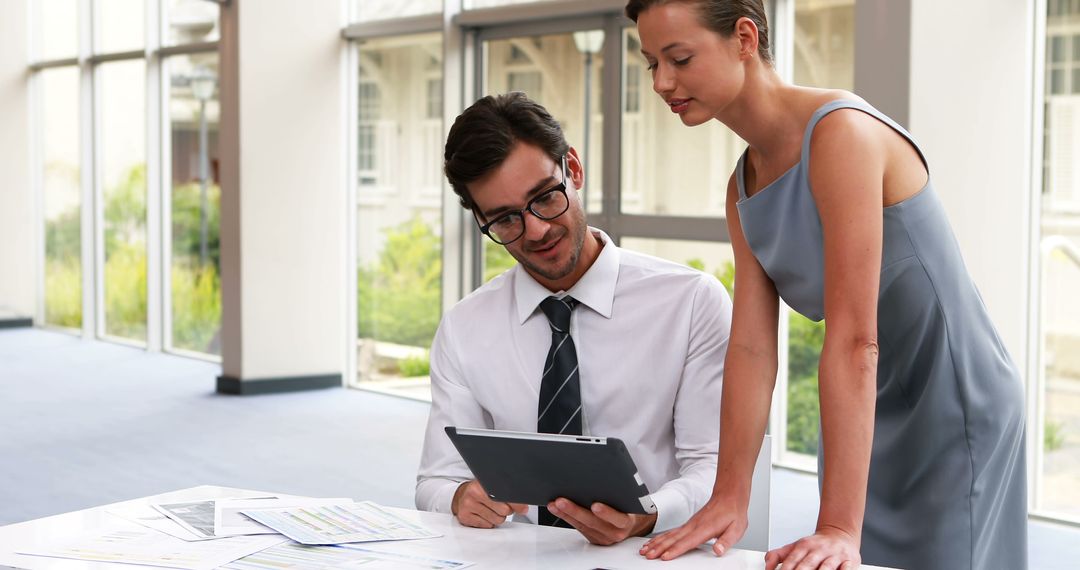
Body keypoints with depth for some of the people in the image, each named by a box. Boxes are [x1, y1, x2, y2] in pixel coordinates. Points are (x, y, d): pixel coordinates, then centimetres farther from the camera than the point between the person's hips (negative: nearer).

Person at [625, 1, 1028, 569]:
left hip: (953, 412, -7)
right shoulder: (744, 185, 3)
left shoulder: (841, 133, -23)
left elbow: (854, 342, -29)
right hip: (869, 422, 7)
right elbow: (750, 347, -4)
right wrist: (729, 498, -12)